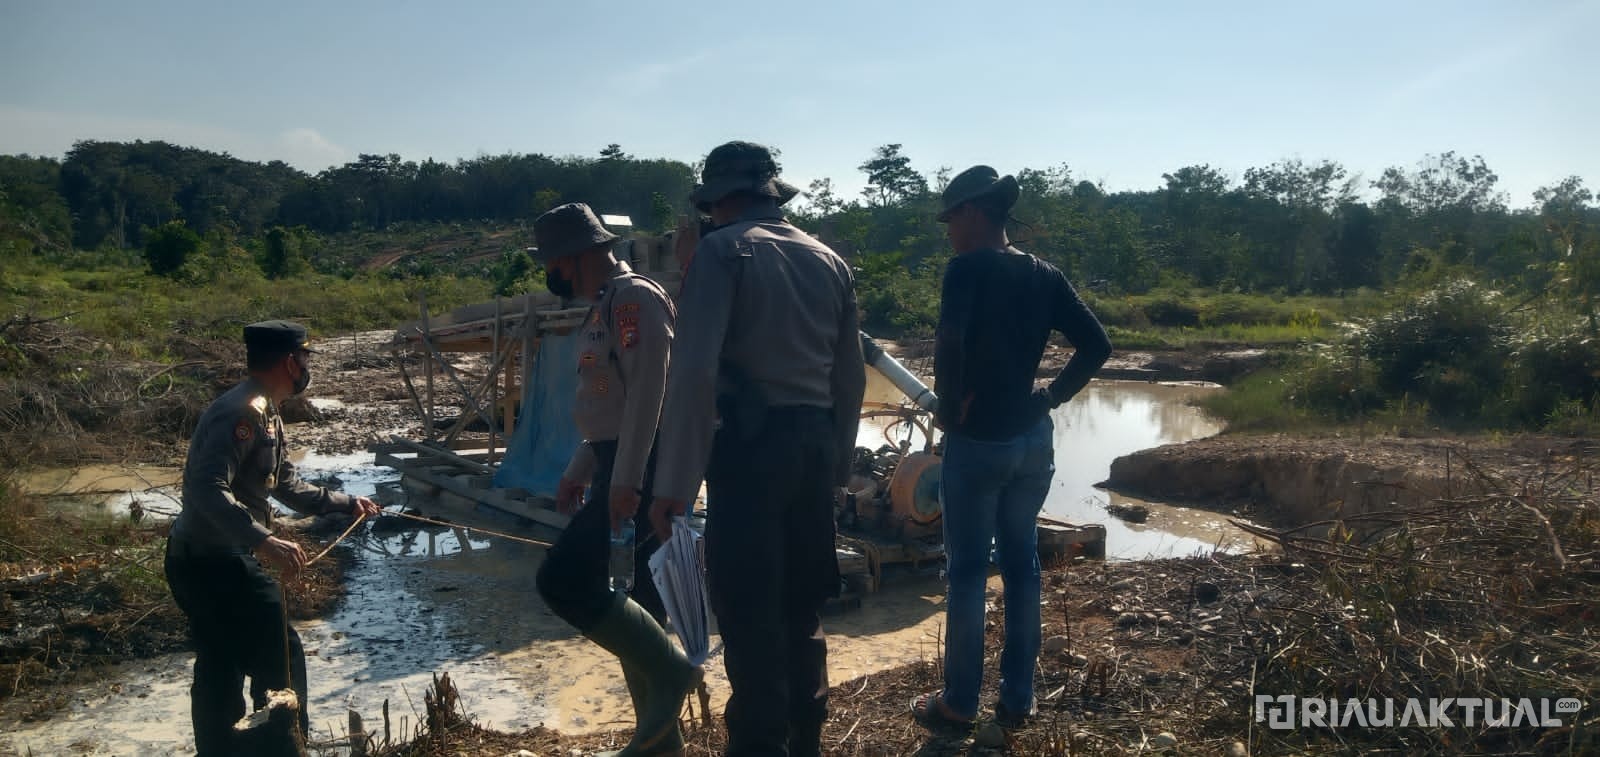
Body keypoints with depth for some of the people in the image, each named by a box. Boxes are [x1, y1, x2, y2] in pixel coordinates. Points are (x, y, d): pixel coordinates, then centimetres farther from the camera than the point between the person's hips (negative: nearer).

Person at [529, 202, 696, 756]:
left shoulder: (635, 297, -12)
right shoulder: (604, 307, 19)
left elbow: (648, 392, -22)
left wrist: (626, 480, -27)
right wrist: (578, 472, 22)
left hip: (640, 472, -10)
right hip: (619, 471, 10)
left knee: (564, 580, -15)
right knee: (631, 604, 12)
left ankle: (669, 669, -3)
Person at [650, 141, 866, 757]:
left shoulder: (724, 250, -6)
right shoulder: (829, 261, 12)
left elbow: (695, 371, -16)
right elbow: (851, 377, 15)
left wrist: (675, 481, -14)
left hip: (750, 446, -7)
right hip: (815, 445, 7)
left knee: (750, 618, 1)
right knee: (802, 611, 18)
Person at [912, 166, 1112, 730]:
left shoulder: (968, 267, -13)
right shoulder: (1044, 275, 6)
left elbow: (949, 342, -28)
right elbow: (1096, 346, 4)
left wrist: (949, 408, -14)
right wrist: (1052, 397, 5)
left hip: (977, 441, -6)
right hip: (1033, 438, 6)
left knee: (967, 570, 5)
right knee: (1021, 563, 14)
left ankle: (960, 701, 16)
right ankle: (1018, 697, 23)